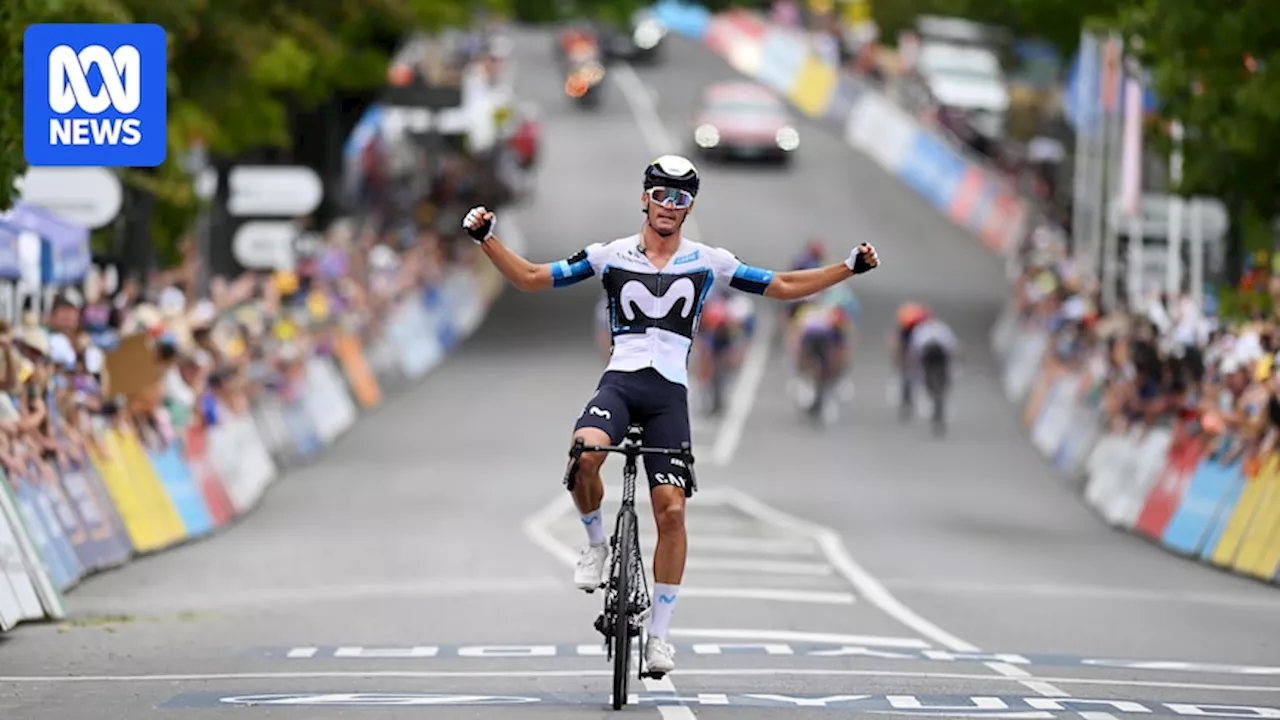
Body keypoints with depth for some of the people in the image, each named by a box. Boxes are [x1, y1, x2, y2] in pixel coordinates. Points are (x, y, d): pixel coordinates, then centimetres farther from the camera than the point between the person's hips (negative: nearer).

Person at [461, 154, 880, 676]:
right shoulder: (610, 256, 7)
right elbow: (530, 278, 9)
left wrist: (850, 267, 6)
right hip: (619, 382, -1)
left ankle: (658, 634, 1)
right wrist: (486, 240, -5)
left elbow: (784, 287, 15)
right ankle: (596, 543, -4)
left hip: (670, 393, 1)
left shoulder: (708, 262, 9)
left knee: (671, 510, -9)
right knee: (585, 452, -34)